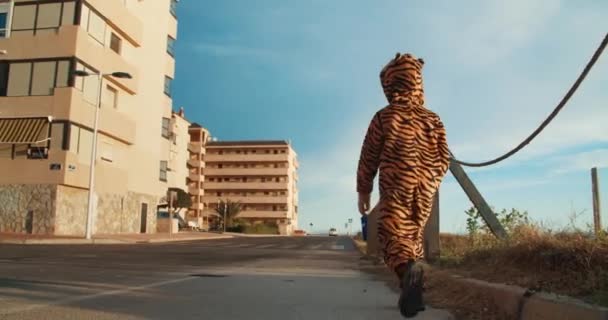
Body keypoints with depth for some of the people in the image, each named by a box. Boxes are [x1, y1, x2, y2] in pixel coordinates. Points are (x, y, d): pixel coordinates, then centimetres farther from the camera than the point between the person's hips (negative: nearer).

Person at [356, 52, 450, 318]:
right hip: (425, 189, 4)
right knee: (413, 235, 18)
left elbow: (369, 157, -1)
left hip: (395, 187, -4)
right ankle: (412, 282, 18)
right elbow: (444, 159, 11)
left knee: (393, 234, -10)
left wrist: (363, 190, 7)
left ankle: (408, 268, -40)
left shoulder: (384, 117, 1)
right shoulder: (433, 119, 10)